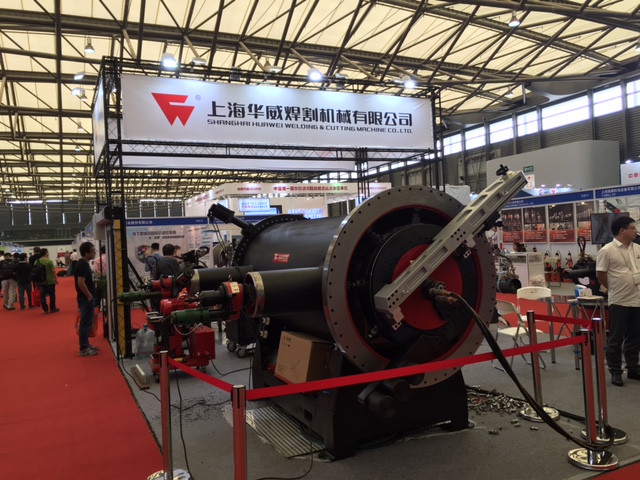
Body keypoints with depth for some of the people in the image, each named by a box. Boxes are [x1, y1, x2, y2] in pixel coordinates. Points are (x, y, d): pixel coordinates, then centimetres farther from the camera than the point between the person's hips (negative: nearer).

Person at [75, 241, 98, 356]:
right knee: (85, 323, -4)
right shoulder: (82, 265, -18)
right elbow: (81, 283, -26)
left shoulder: (84, 263, 12)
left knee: (87, 323, 16)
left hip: (87, 298, 10)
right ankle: (83, 349, 2)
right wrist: (89, 296, -19)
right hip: (86, 298, -10)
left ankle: (86, 345, 25)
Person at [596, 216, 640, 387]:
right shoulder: (607, 250, -12)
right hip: (619, 301, -6)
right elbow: (600, 274, -8)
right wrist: (614, 288, 3)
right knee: (616, 339, 3)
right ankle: (615, 372, 12)